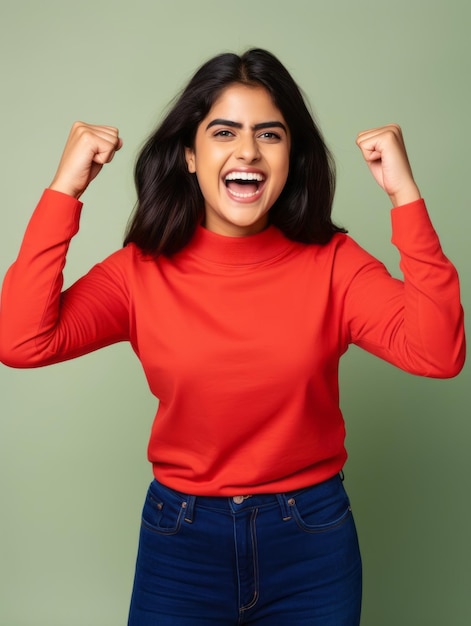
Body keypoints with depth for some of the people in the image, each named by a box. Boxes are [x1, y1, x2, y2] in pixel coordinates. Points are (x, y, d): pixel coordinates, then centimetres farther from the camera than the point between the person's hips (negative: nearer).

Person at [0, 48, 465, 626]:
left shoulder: (331, 263, -9)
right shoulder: (142, 270, -8)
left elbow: (437, 352, -23)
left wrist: (405, 196, -26)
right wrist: (64, 190, -21)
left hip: (312, 540, 1)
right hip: (181, 540, 0)